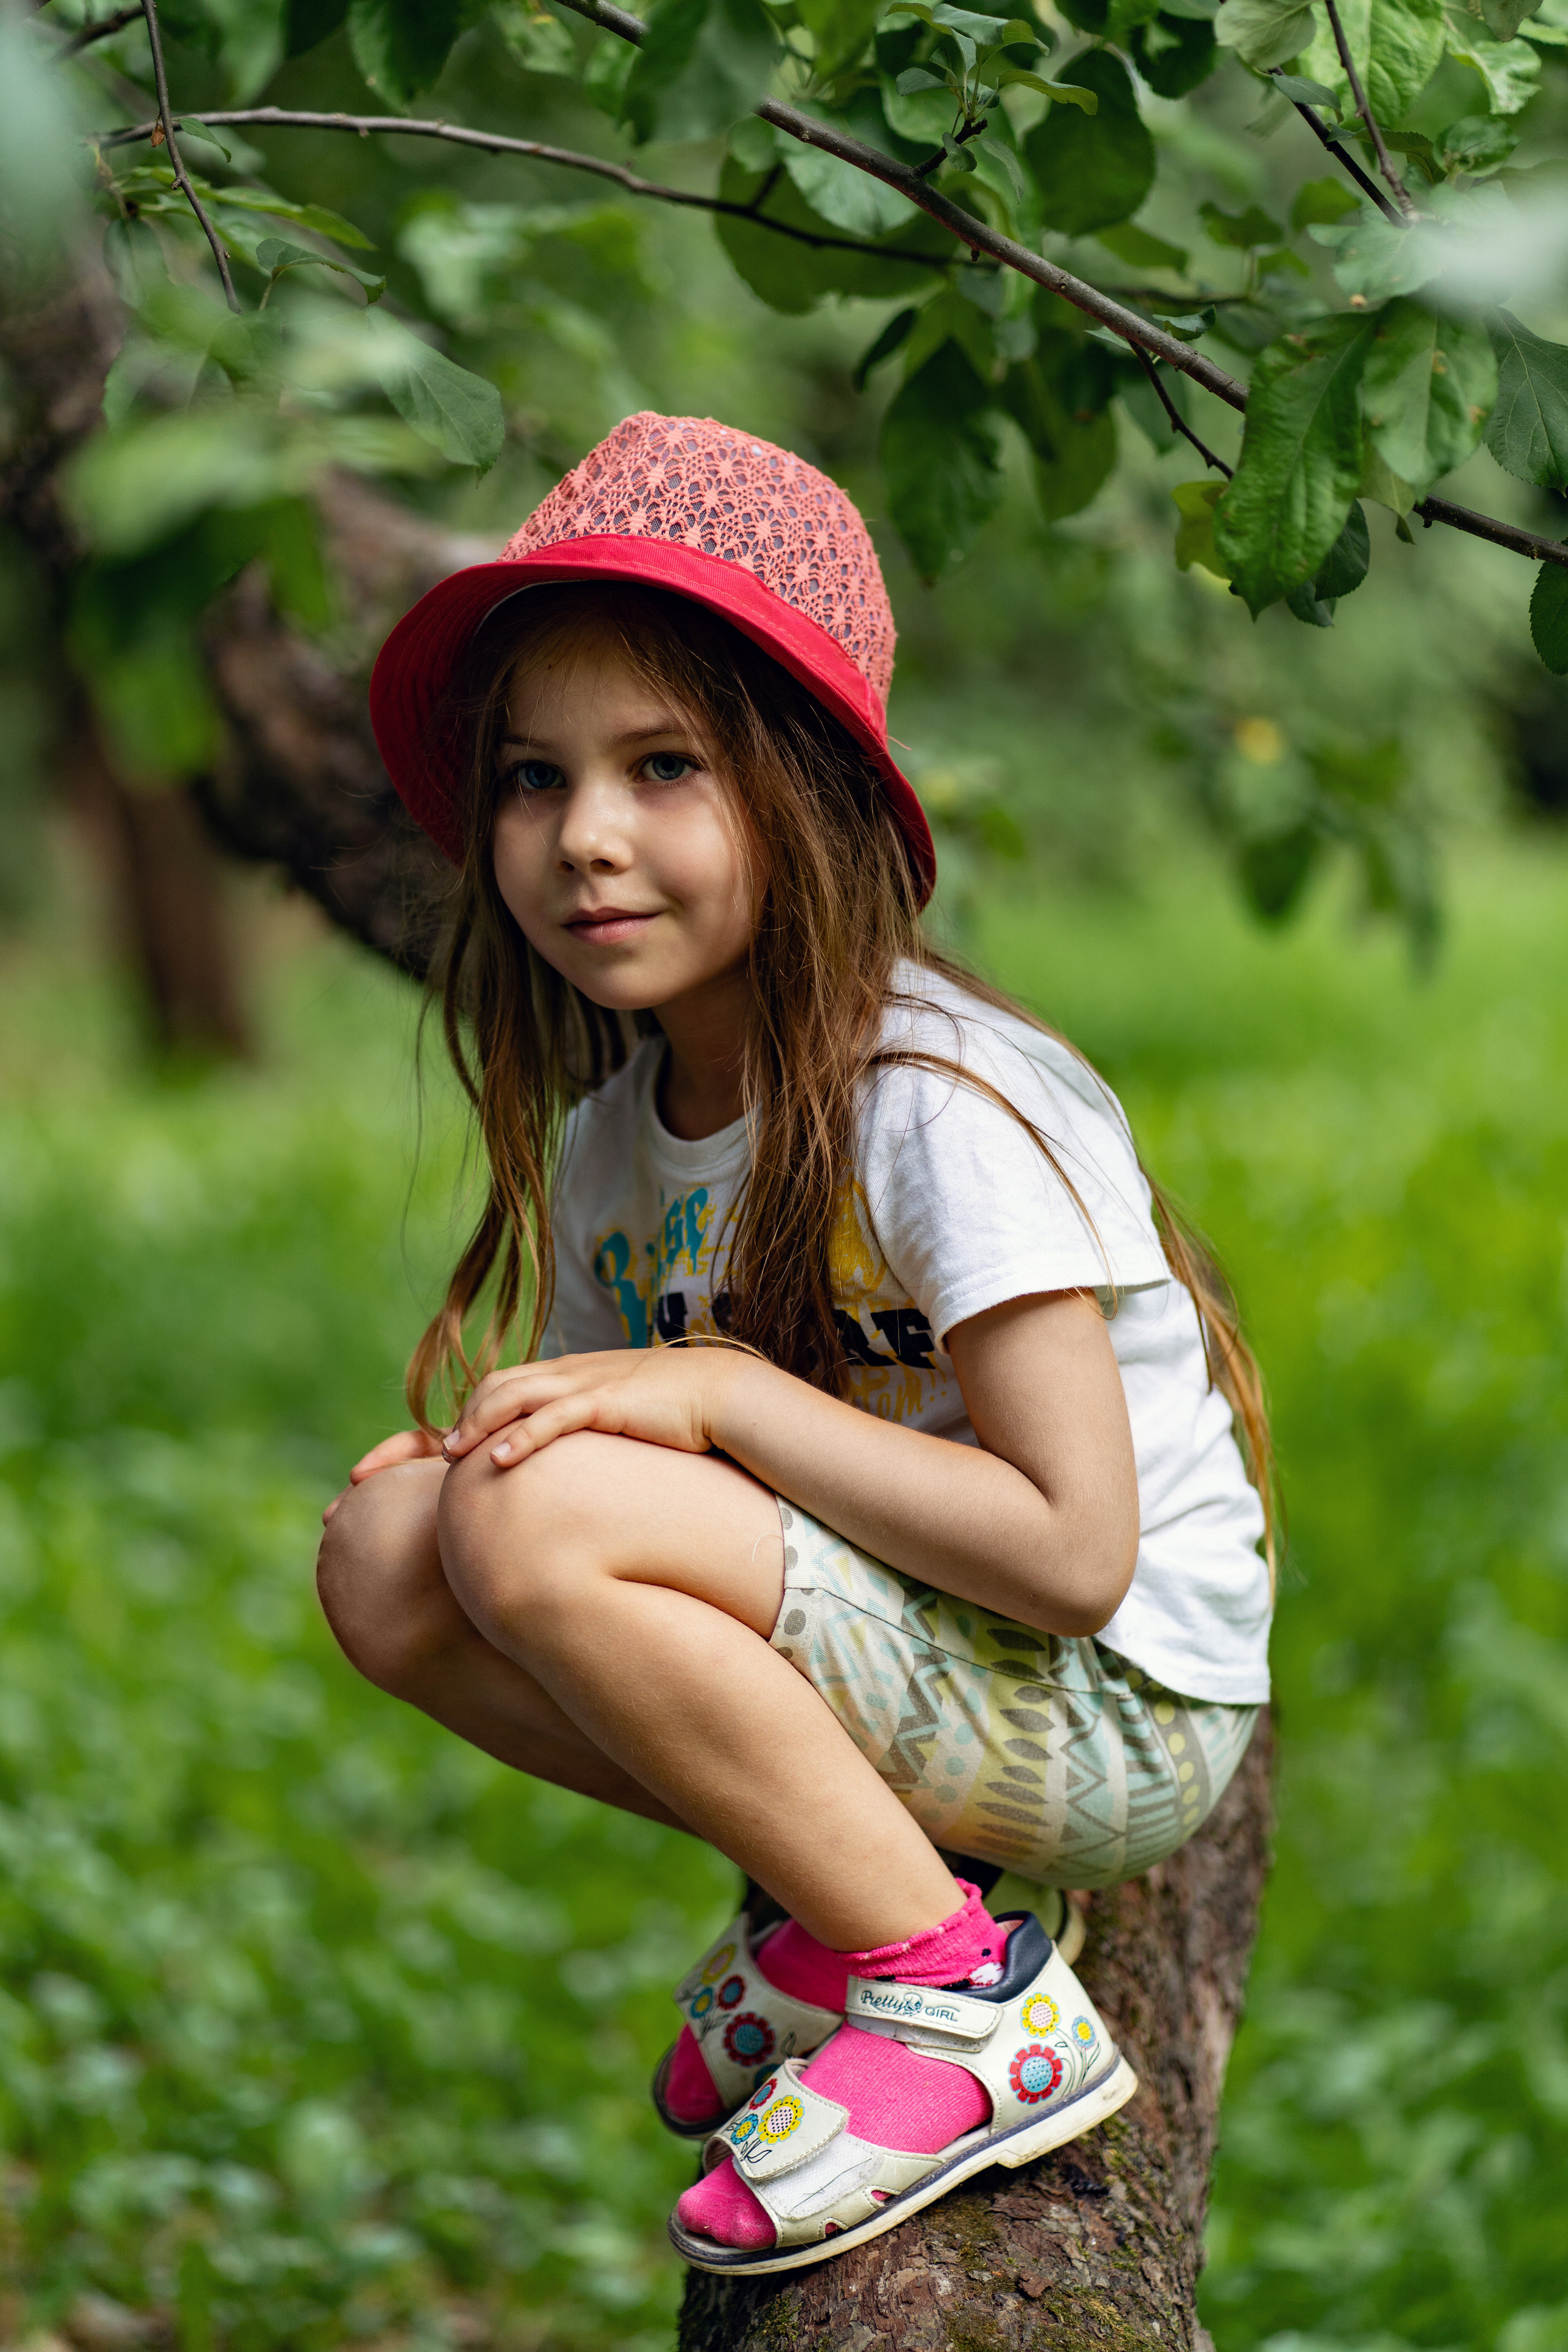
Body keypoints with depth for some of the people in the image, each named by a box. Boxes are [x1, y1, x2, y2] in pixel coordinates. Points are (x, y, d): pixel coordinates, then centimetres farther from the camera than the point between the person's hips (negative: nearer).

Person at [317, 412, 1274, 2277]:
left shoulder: (944, 1108, -21)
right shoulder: (608, 1135, 2)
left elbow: (1074, 1552, -24)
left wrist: (722, 1392, -23)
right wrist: (458, 1469, -13)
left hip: (1117, 1712, -8)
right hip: (898, 1656, 8)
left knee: (543, 1521, -26)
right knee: (388, 1552, -6)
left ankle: (958, 1986, -14)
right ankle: (853, 1877, 3)